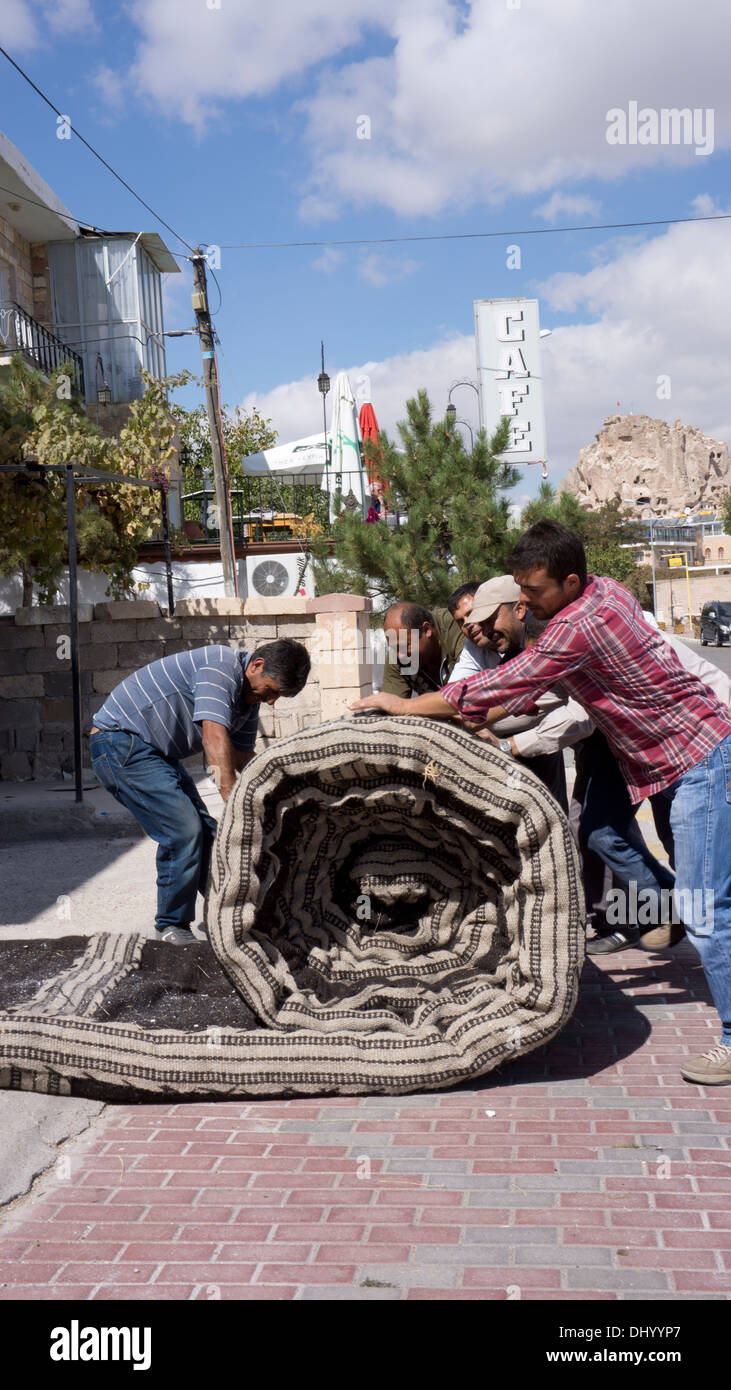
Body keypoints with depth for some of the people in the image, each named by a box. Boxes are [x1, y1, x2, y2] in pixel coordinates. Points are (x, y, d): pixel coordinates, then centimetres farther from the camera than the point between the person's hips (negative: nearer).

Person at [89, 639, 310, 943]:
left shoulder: (248, 697, 6)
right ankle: (172, 925, -2)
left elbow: (243, 756, 14)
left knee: (205, 831, 8)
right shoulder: (220, 667, -24)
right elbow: (214, 739, -34)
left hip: (156, 750, 10)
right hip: (120, 740, -10)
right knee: (182, 830, -17)